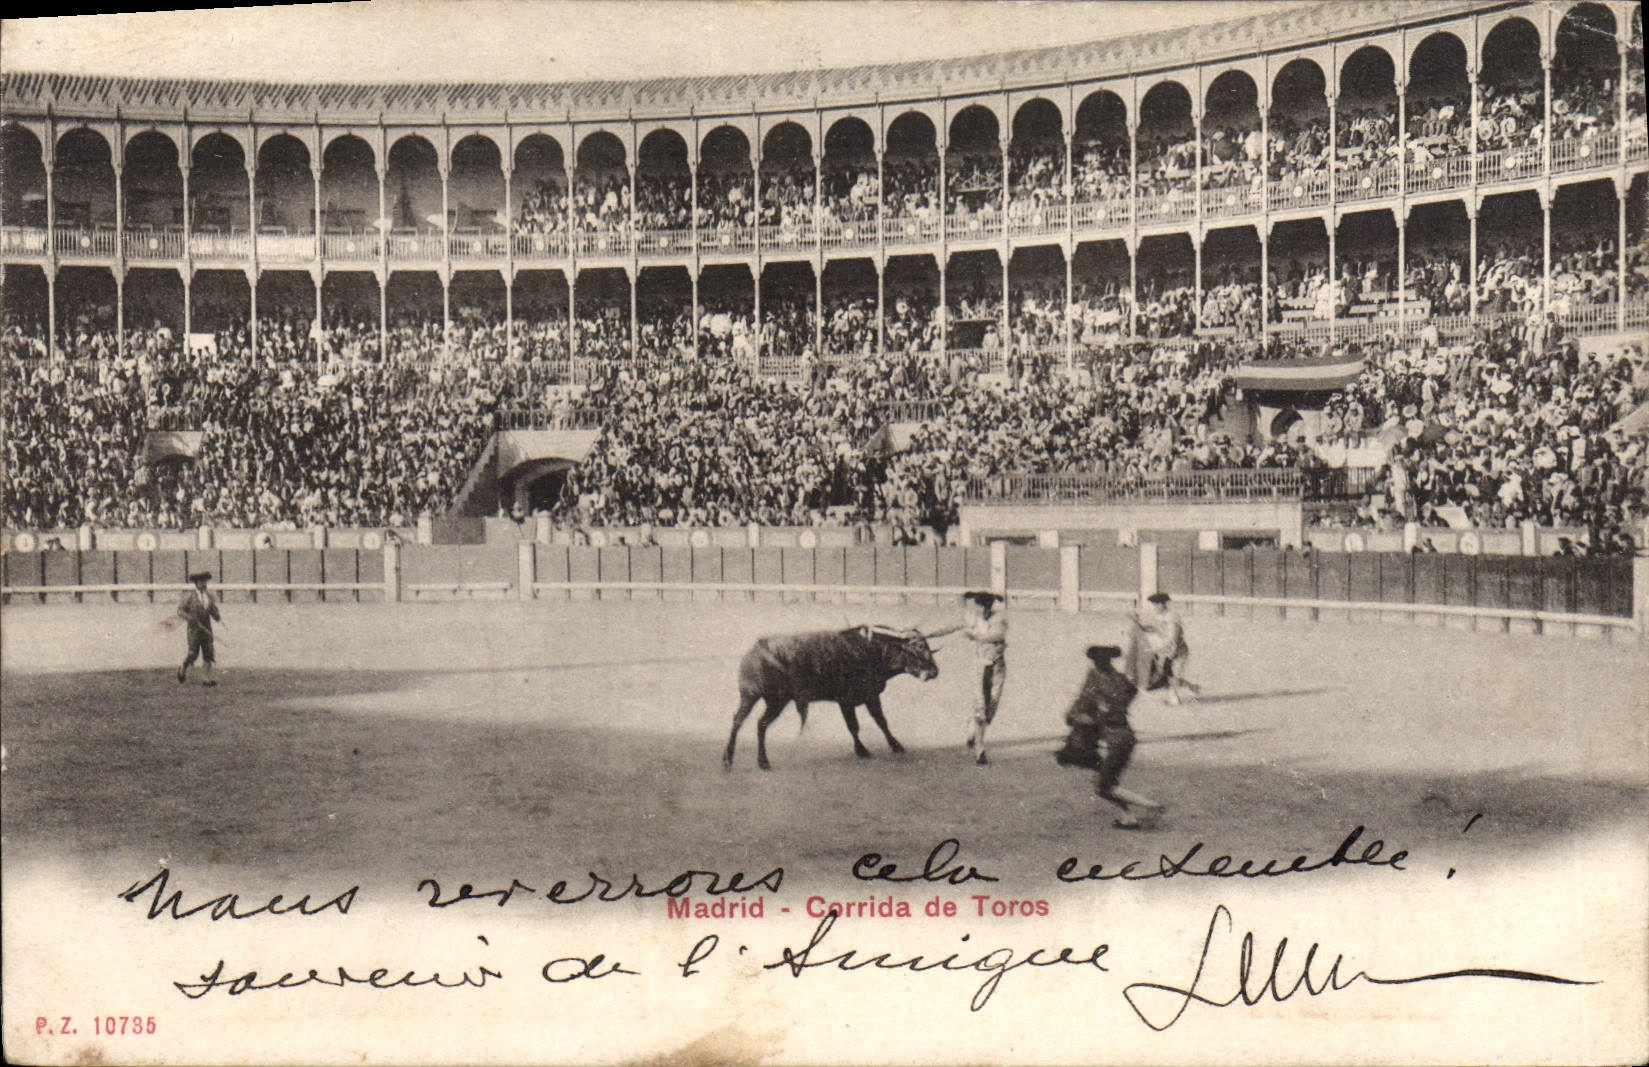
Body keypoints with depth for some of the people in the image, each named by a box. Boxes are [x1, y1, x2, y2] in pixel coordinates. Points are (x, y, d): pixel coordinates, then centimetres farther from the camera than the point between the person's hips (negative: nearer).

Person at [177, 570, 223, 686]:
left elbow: (214, 613, 14)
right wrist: (191, 619, -19)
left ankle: (208, 679, -6)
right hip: (194, 629, -4)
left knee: (208, 654, -5)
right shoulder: (189, 596, -1)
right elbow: (180, 611, -4)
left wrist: (219, 618, -7)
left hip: (206, 629, 4)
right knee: (193, 654, -4)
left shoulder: (210, 597, 12)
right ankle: (183, 669, 25)